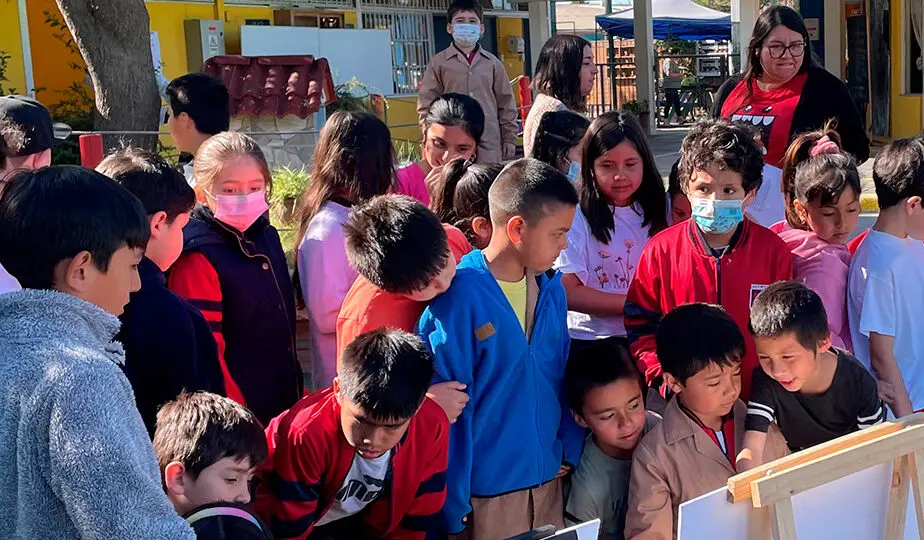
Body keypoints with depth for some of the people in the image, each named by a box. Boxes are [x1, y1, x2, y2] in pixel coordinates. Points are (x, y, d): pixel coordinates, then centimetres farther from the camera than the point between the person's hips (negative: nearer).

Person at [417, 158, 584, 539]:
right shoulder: (458, 299, -19)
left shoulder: (550, 288, 1)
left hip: (548, 479, 6)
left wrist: (570, 449, 6)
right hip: (487, 491, -6)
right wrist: (454, 507, -12)